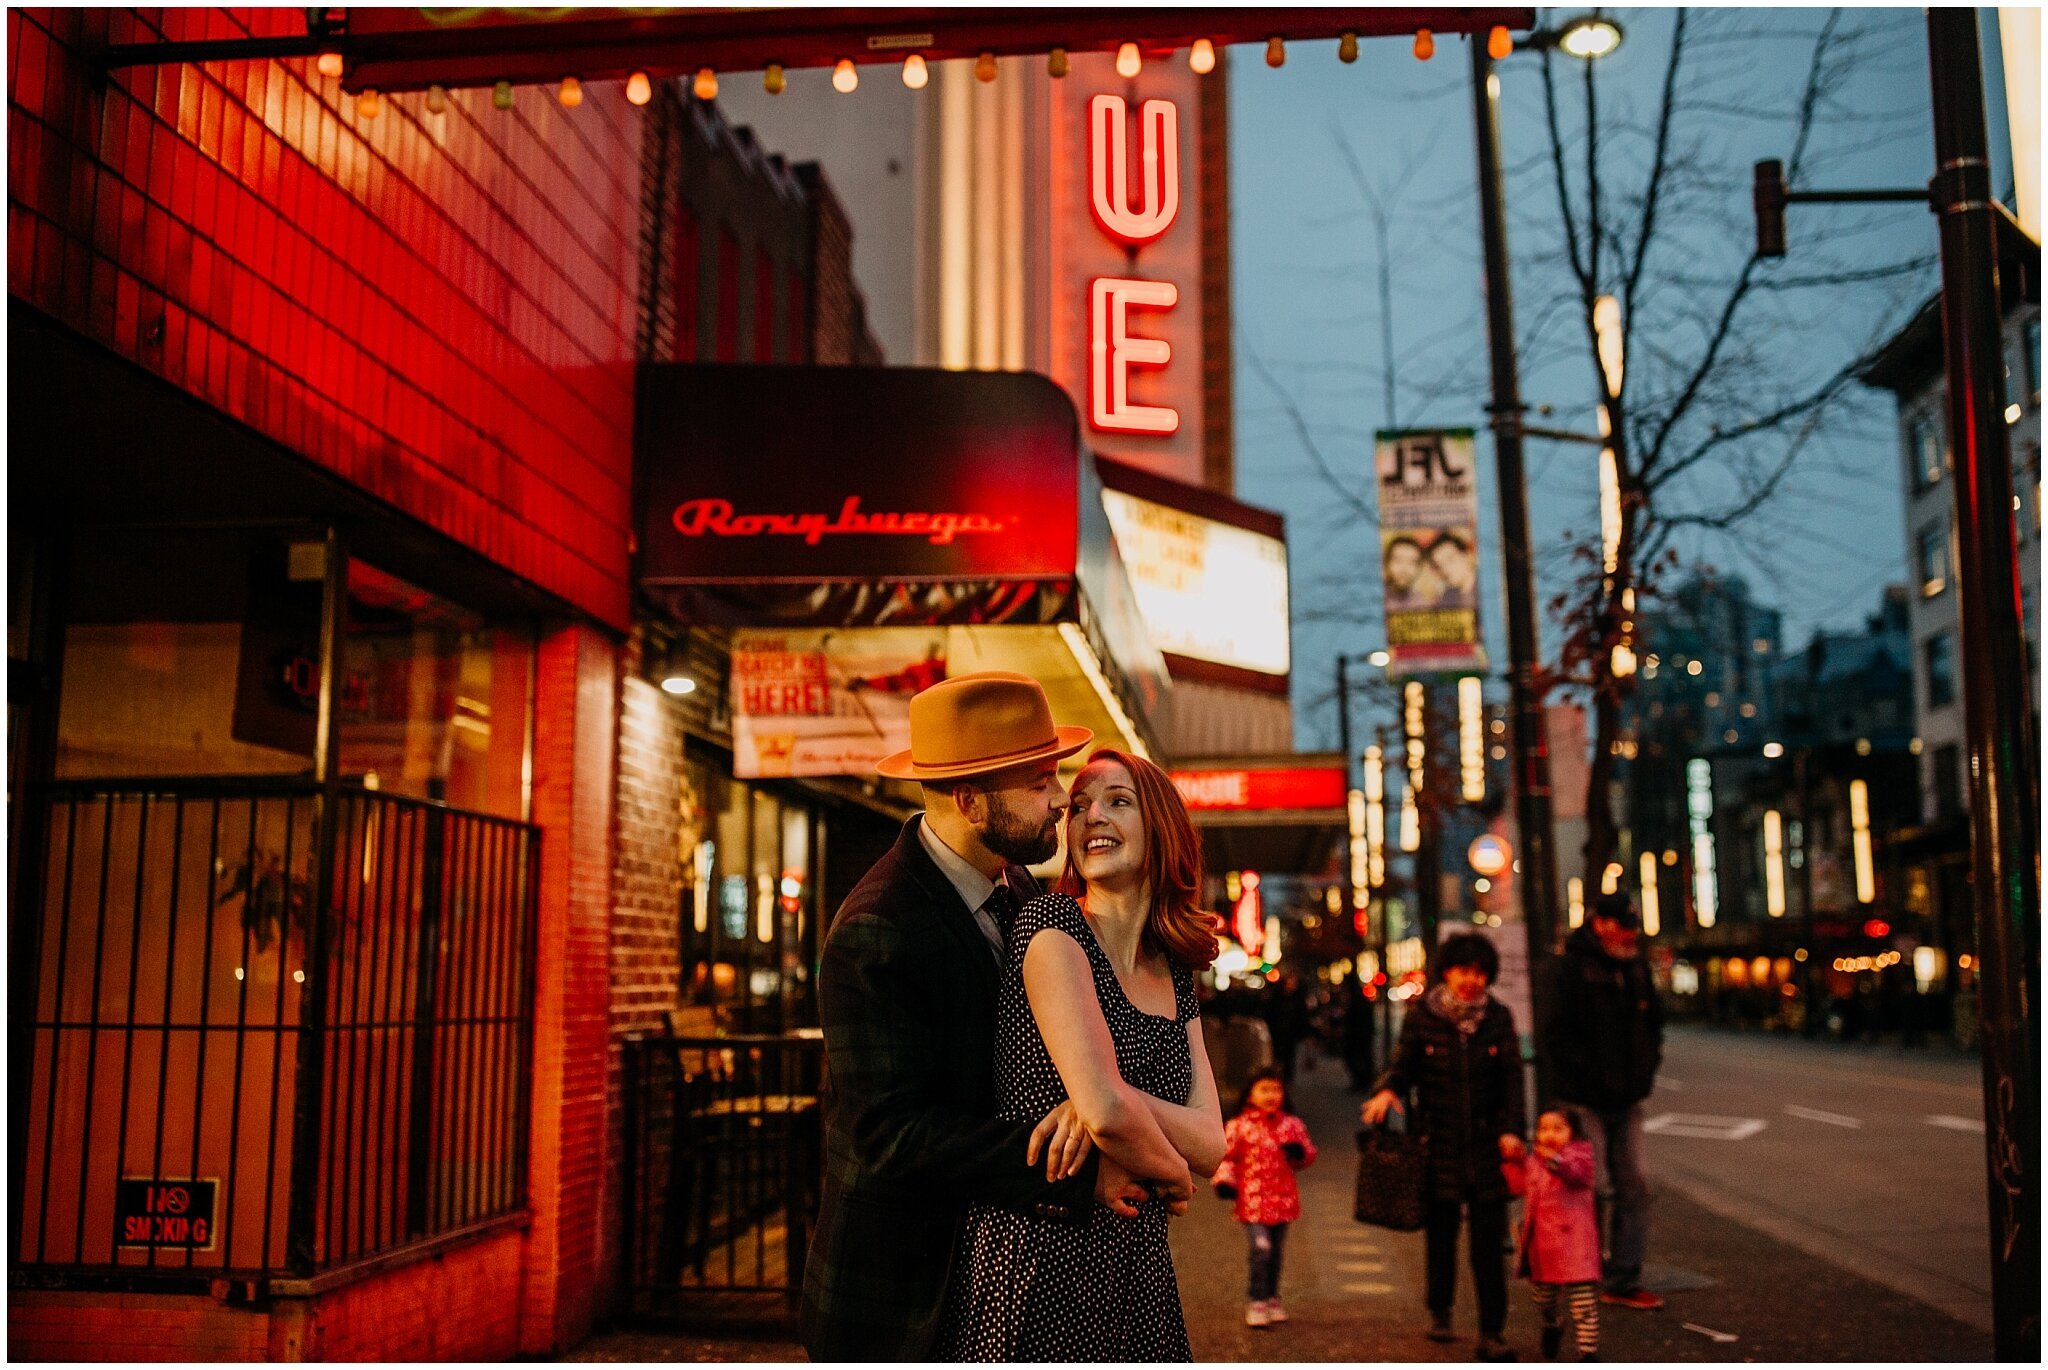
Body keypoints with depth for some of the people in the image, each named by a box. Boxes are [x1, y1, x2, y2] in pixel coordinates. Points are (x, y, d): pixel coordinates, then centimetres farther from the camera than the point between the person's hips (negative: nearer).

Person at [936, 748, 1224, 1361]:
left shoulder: (1175, 976, 9)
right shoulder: (1052, 927, -11)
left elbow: (1211, 1146, -1)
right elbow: (1106, 1114, -21)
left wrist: (1110, 1098, -18)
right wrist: (1175, 1174, -2)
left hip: (1137, 1266, 6)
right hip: (1039, 1259, -6)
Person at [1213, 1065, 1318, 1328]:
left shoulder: (1292, 1125, 6)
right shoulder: (1239, 1126, -3)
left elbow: (1308, 1155, 15)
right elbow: (1226, 1156, 3)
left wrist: (1299, 1153, -8)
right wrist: (1224, 1180, -12)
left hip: (1283, 1198, 4)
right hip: (1252, 1199, -4)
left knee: (1276, 1251, 14)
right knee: (1261, 1249, -14)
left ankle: (1272, 1297, 31)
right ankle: (1256, 1302, -4)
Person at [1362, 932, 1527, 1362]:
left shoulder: (1499, 1017, 2)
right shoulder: (1422, 1015, -2)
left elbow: (1512, 1077, 2)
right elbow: (1405, 1065, 4)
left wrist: (1511, 1129, -10)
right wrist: (1387, 1090, -17)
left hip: (1487, 1146, 0)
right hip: (1439, 1144, 0)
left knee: (1490, 1242, -3)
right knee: (1440, 1234, 10)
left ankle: (1491, 1334, 5)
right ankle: (1439, 1311, 33)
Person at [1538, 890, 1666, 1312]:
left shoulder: (1635, 966, 10)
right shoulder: (1571, 966, -12)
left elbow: (1653, 1020, 22)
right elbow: (1555, 1035, -15)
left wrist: (1647, 1067, 7)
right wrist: (1594, 1073, -18)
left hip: (1627, 1100, 7)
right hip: (1585, 1101, -7)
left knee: (1635, 1188, 7)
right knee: (1592, 1190, -6)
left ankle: (1624, 1282, 16)